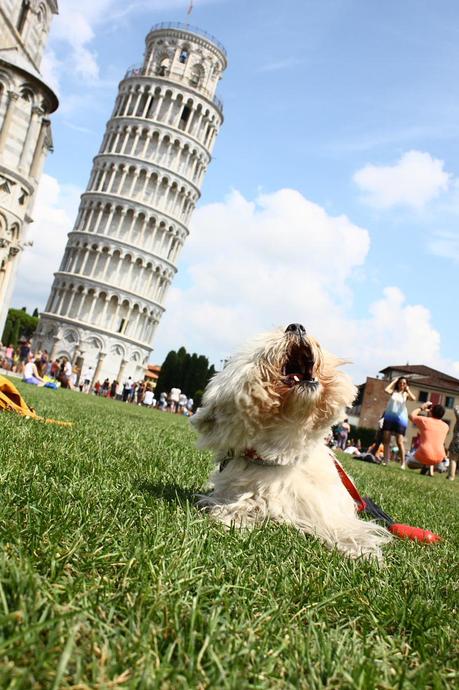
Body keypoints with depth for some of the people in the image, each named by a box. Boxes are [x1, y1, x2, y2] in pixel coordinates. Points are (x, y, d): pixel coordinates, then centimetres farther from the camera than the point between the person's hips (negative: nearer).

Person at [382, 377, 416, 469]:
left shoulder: (406, 394, 6)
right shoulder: (393, 391, 8)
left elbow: (413, 398, -15)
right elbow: (386, 389, -13)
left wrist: (407, 389, -7)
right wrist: (393, 381, -2)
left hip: (400, 418, -2)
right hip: (389, 417, 2)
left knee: (399, 441, -7)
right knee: (386, 439, 2)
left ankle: (403, 463, -5)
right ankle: (385, 460, 8)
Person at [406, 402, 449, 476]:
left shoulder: (424, 420, -4)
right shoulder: (446, 426, 8)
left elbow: (411, 416, 15)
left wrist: (421, 408, 25)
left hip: (424, 456, -4)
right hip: (439, 459, 4)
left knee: (410, 462, 29)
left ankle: (425, 465, -2)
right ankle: (431, 467, 17)